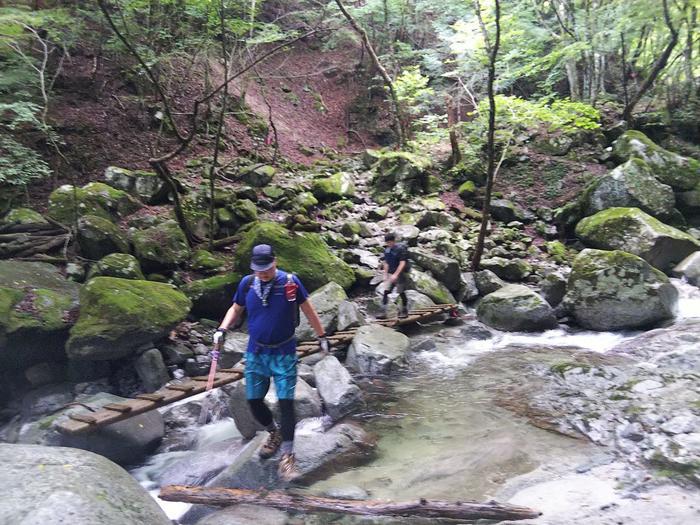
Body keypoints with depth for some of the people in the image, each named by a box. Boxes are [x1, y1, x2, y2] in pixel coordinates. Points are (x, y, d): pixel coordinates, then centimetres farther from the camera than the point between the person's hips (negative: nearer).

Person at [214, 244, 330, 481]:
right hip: (255, 352, 3)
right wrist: (222, 329, -5)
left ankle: (287, 455, 8)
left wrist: (321, 336, 5)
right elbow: (236, 309, 10)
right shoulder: (247, 283, -5)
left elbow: (307, 309, 0)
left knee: (285, 402, -6)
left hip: (284, 353, -3)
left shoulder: (290, 281, -12)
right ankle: (274, 433, 38)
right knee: (253, 401, 9)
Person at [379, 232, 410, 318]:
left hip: (400, 274, -6)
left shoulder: (400, 249, -13)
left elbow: (402, 263, -19)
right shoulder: (387, 250, 8)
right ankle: (383, 312, -4)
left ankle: (404, 311, 18)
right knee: (386, 292, -4)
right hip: (390, 274, 6)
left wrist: (396, 274, -24)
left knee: (401, 293, 2)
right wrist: (385, 274, 11)